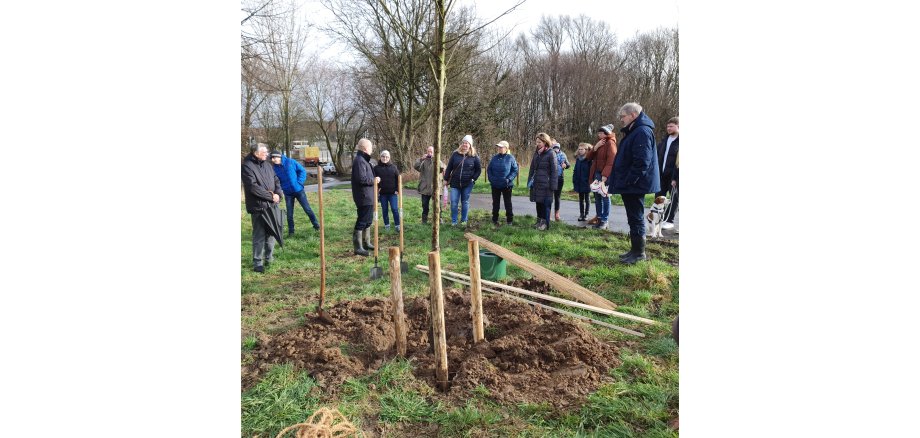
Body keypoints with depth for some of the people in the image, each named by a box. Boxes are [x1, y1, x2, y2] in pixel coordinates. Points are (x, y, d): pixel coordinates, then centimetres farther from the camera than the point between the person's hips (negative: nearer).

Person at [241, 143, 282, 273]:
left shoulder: (267, 165, 13)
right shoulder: (247, 166, -10)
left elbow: (276, 180, 13)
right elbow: (253, 187, -18)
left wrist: (278, 194, -6)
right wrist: (271, 196, -16)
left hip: (272, 205, 7)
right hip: (258, 207, -7)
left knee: (271, 233, 14)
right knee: (259, 236, -1)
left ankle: (268, 258, 27)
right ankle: (257, 263, 8)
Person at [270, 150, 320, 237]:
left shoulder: (290, 162, -9)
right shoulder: (274, 168, -2)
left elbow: (302, 170, -3)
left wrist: (300, 182, -11)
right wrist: (282, 187, -11)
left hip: (298, 190, -2)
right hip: (288, 193, 2)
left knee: (307, 209, 5)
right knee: (289, 214, 5)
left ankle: (316, 224, 22)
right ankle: (291, 230, 19)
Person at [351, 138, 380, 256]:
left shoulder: (364, 160, 16)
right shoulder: (359, 160, -17)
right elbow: (361, 179, -26)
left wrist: (374, 180, 8)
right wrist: (374, 180, -14)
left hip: (368, 197, 11)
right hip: (364, 197, -11)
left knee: (368, 221, 18)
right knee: (362, 221, -7)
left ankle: (366, 243, 29)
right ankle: (358, 247, -3)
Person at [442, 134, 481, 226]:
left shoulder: (474, 156, -1)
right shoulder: (455, 154, 1)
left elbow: (479, 169, 7)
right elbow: (449, 167, 5)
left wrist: (473, 179, -2)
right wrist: (446, 179, 4)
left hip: (467, 184, 0)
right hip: (455, 183, 1)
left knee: (465, 202, 9)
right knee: (453, 203, -2)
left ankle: (464, 221, 20)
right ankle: (453, 221, 10)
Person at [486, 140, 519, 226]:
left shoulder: (510, 158, -7)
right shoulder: (494, 157, 3)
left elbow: (515, 170, -5)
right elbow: (489, 169, 9)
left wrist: (509, 179, -16)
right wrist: (491, 178, -4)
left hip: (507, 185, -3)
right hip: (495, 185, 3)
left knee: (508, 203, 7)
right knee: (495, 203, 12)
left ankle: (510, 220, 16)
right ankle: (495, 220, 23)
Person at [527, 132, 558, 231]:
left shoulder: (550, 154, -9)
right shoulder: (536, 153, 10)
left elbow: (555, 170, -11)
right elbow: (532, 168, 16)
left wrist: (553, 185, -14)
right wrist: (529, 180, 11)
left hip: (546, 184, -6)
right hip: (536, 183, 6)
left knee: (546, 203, 1)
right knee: (538, 202, 14)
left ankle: (545, 223, 10)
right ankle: (539, 221, 25)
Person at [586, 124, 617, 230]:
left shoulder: (610, 143, -10)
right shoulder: (599, 143, 17)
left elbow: (611, 161, -19)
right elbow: (589, 157, 10)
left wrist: (604, 176, -26)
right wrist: (595, 147, -6)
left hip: (605, 175, -8)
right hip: (597, 173, 8)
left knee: (605, 197, -5)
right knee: (597, 197, 10)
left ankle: (604, 221, -1)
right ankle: (599, 219, 17)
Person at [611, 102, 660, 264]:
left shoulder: (642, 132, -17)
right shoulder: (634, 131, 16)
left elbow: (642, 161, -25)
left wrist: (628, 181, -22)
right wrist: (623, 182, 17)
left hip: (635, 185, -10)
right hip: (631, 185, 10)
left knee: (636, 219, -2)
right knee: (634, 218, 15)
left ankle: (639, 253, 7)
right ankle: (635, 250, 24)